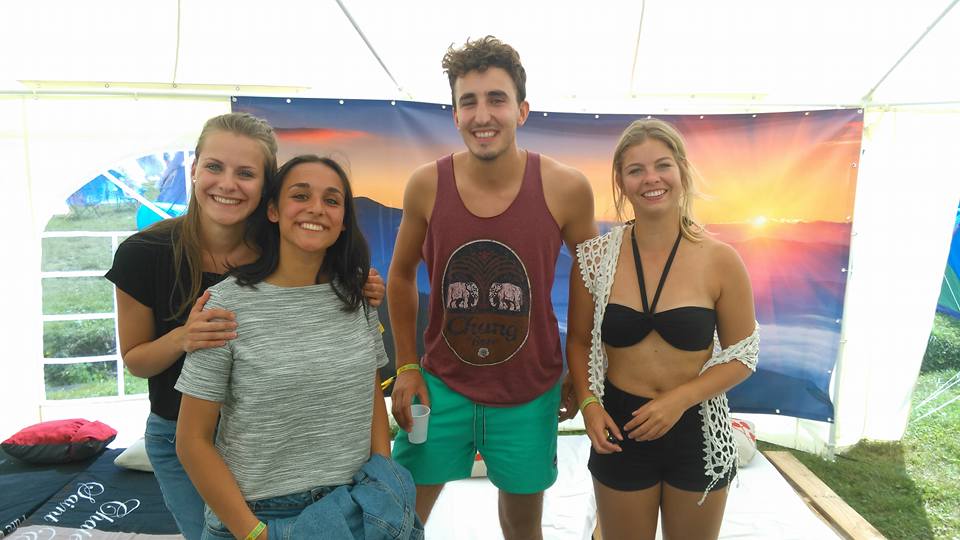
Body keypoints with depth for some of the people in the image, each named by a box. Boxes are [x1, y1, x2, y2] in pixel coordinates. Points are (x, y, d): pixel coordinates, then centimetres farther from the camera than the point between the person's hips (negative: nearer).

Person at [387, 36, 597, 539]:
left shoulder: (566, 188, -15)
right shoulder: (426, 185, -12)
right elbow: (401, 276, 4)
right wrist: (407, 368, 2)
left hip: (529, 392, 0)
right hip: (442, 384, 1)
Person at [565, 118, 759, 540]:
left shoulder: (720, 261, -11)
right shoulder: (597, 257, -8)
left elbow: (742, 356, -4)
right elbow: (579, 341, 2)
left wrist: (679, 399, -17)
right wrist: (588, 403, -12)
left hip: (697, 431, 0)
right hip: (619, 429, 1)